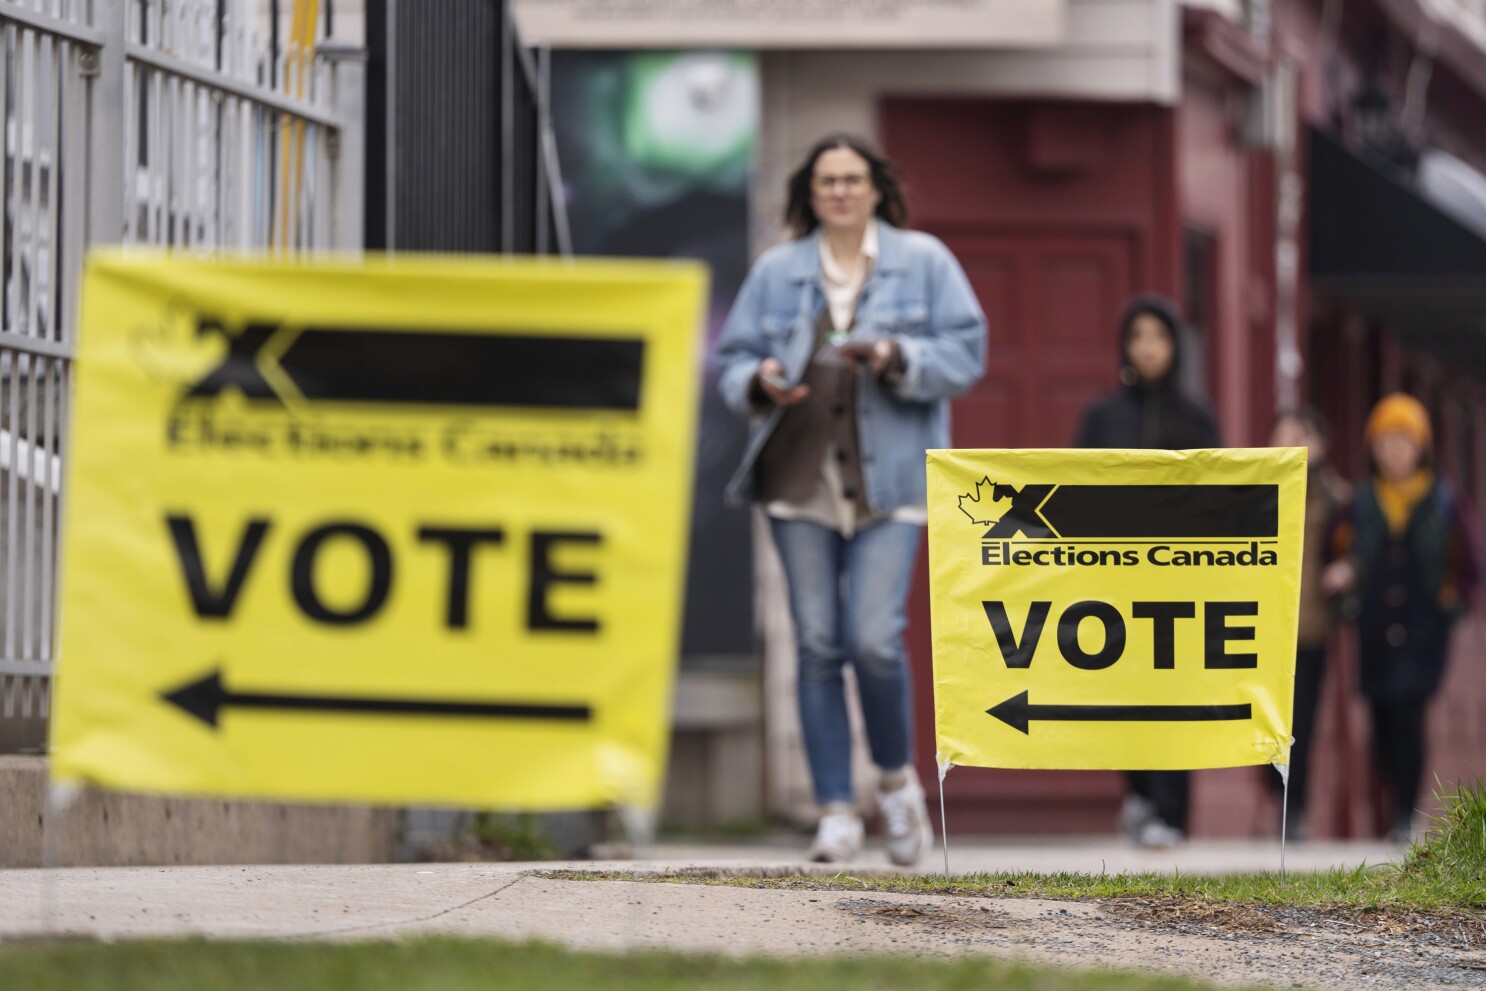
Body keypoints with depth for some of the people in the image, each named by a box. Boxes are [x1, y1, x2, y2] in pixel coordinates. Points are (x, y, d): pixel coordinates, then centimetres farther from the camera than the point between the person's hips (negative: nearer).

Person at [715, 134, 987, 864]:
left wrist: (898, 358, -15)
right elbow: (730, 359, 13)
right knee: (817, 645, -1)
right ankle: (836, 812, 5)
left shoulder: (924, 262, 8)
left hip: (889, 482, -2)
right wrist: (760, 381, -10)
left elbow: (966, 352, 2)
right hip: (800, 480, 2)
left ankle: (897, 777, 13)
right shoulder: (775, 272, 13)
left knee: (873, 638, -13)